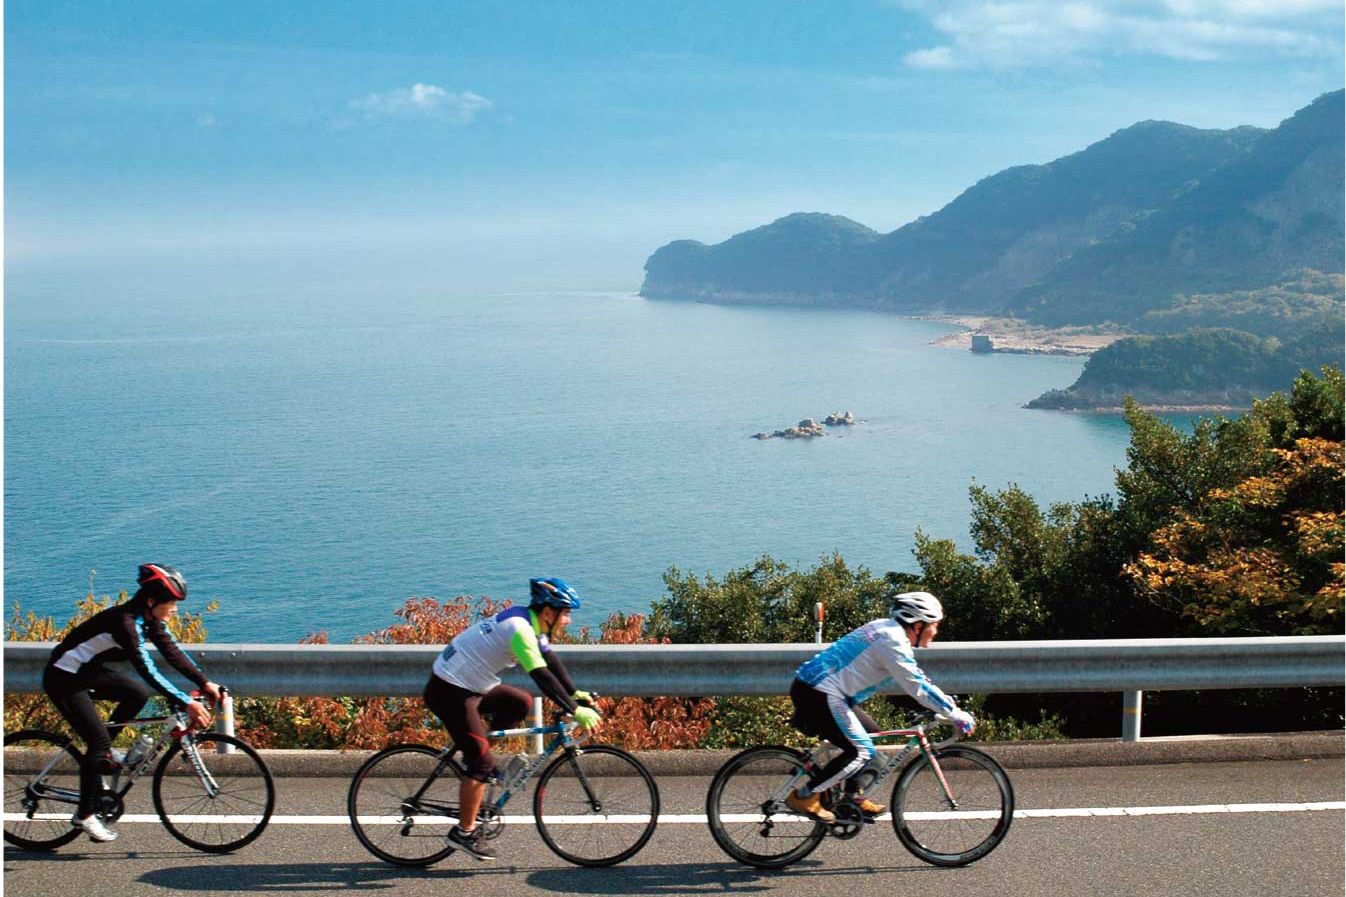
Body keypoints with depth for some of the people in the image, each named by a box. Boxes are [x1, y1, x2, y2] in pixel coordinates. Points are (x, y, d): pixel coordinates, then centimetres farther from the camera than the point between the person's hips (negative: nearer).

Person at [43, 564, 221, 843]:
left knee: (138, 694, -4)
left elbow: (172, 653, 2)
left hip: (87, 672, 9)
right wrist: (186, 703, -39)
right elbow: (147, 670, -36)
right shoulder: (125, 622, -30)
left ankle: (100, 750, 11)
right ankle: (84, 816, 2)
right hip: (63, 679, -9)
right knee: (99, 741, -10)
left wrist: (205, 683, -6)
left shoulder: (150, 620, -3)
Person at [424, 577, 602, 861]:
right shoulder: (520, 628, -23)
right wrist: (575, 710, -27)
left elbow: (551, 662, 16)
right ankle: (464, 832, 3)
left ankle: (475, 756, 17)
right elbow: (542, 676, -28)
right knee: (482, 761, -7)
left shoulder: (531, 624, 6)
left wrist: (574, 693, 10)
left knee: (520, 702, 15)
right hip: (449, 692, -10)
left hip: (470, 686, 10)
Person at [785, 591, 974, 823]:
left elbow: (916, 678, 24)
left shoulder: (888, 628, 14)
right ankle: (804, 797, -6)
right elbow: (917, 687, -19)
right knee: (862, 751, -10)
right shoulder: (893, 642, -16)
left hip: (813, 686, 11)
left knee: (871, 732, 20)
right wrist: (956, 715, -13)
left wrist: (948, 703, 21)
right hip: (818, 695, -11)